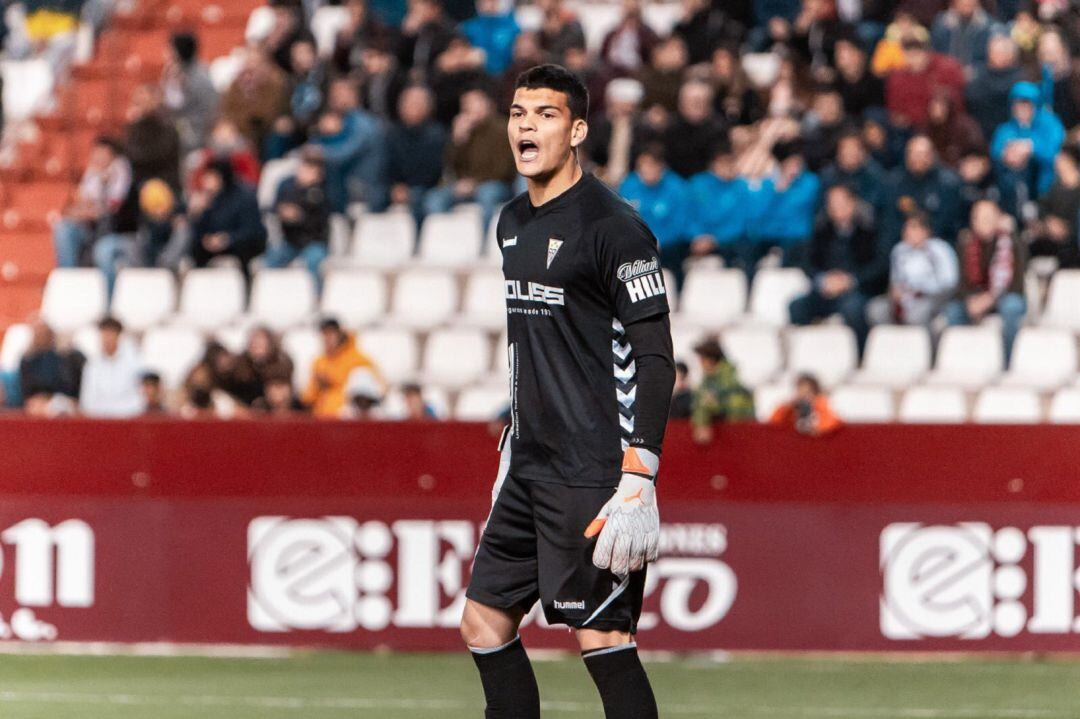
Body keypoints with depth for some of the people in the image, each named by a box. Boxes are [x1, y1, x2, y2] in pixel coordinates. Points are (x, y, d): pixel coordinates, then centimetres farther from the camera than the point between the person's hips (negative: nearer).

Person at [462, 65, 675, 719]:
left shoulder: (613, 227, -12)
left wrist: (638, 482, -22)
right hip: (529, 469, 9)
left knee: (602, 637, -11)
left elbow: (656, 358, -15)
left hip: (595, 471, -9)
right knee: (485, 623, 9)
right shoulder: (513, 223, 14)